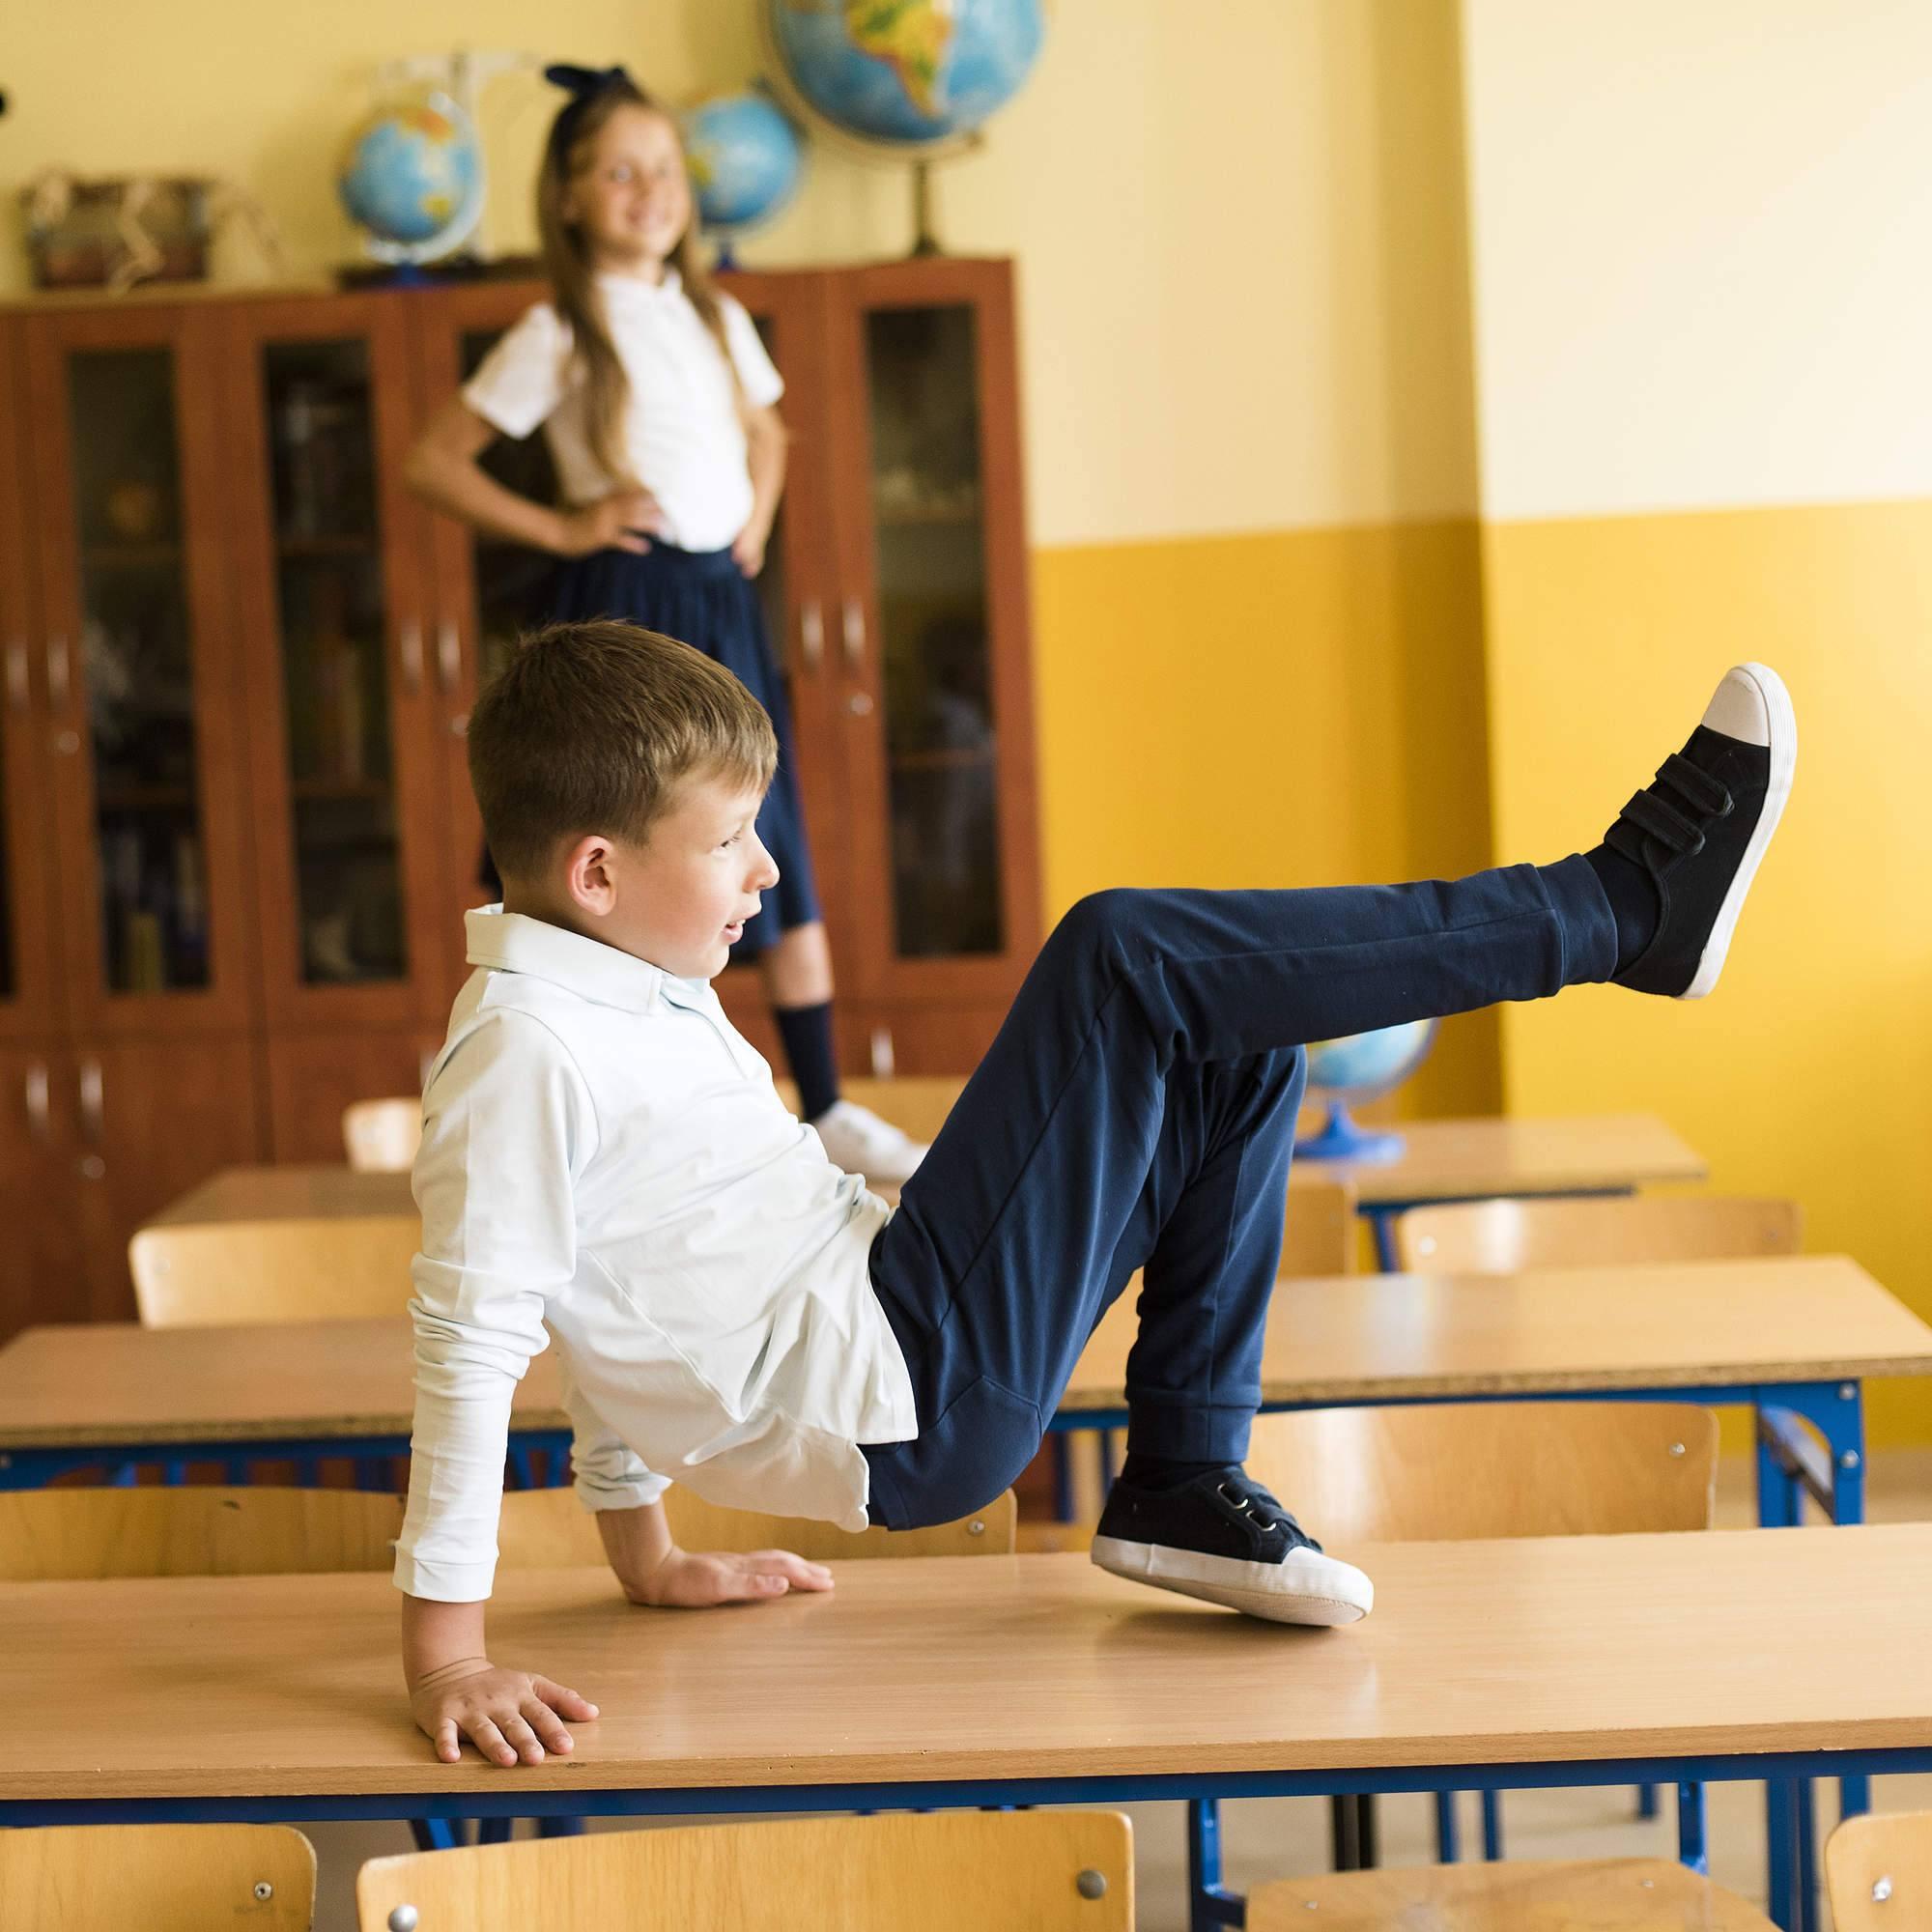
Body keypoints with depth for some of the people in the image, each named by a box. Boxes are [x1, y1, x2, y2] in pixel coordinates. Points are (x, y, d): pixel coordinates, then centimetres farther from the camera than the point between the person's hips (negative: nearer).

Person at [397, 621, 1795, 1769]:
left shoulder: (635, 995, 16)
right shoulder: (522, 1049, -15)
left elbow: (624, 1289, 23)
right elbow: (474, 1335, -19)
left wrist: (649, 1559, 26)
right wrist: (447, 1650, -22)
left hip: (891, 1331, 10)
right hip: (898, 1398, -10)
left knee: (1234, 1040, 12)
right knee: (1122, 960, -15)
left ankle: (1187, 1481, 11)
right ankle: (1628, 905, -8)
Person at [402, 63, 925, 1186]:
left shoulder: (718, 317, 10)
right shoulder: (561, 336, -6)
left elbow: (766, 433, 29)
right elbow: (434, 464, -6)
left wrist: (759, 516, 10)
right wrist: (560, 529, -9)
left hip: (723, 604, 6)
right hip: (624, 606, -5)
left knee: (785, 862, 6)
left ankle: (828, 1112, 14)